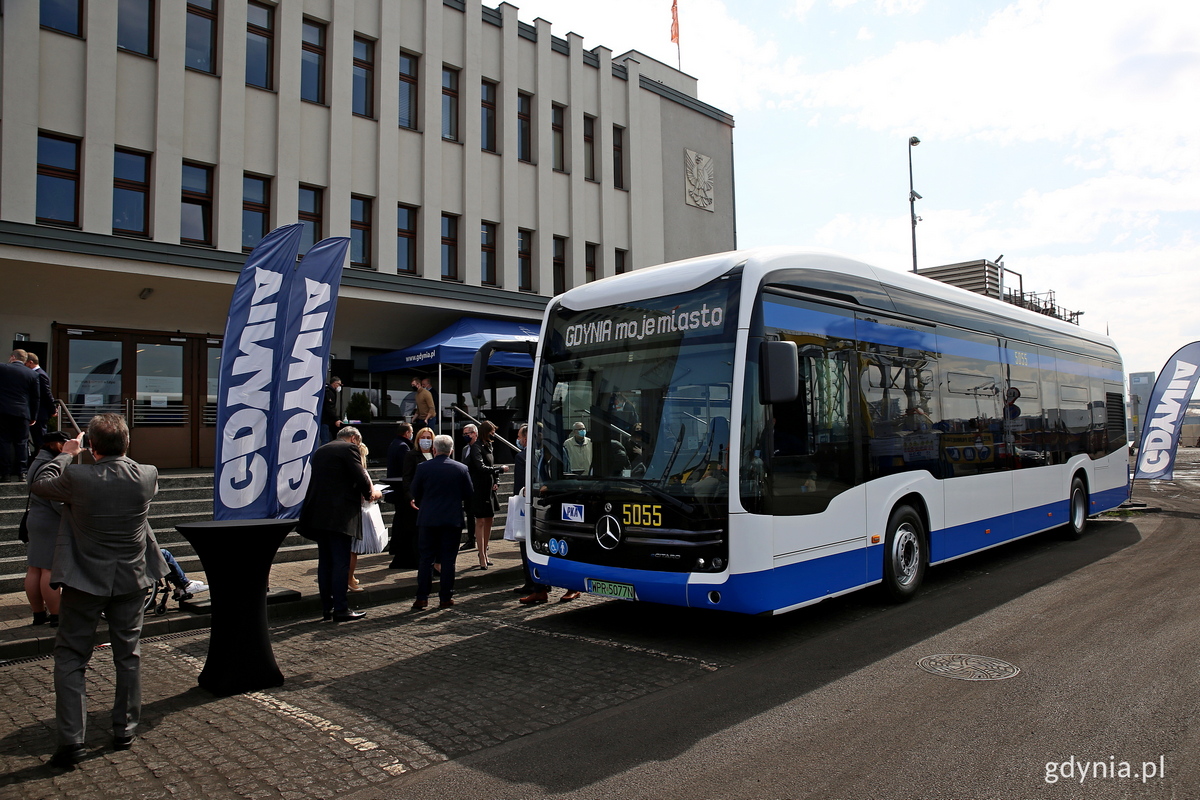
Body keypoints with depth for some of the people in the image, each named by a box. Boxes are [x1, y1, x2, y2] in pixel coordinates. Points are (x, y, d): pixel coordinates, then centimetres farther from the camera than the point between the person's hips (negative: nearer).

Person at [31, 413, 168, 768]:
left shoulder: (77, 477, -18)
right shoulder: (147, 476, -12)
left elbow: (38, 485, 4)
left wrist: (65, 454, 17)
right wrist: (118, 455, 22)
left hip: (84, 582, -2)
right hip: (131, 580, 3)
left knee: (70, 658, 9)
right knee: (127, 655, 14)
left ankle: (71, 740, 5)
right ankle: (125, 731, 23)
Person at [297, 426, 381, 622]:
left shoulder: (320, 451, 19)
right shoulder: (349, 449, -3)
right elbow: (361, 478, -11)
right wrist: (370, 493, 9)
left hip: (317, 515, 8)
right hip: (338, 515, -8)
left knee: (325, 561, 11)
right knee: (341, 562, -4)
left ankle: (326, 608, 16)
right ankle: (340, 609, -3)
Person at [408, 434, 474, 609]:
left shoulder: (423, 468, -5)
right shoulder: (461, 468, -2)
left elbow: (415, 494, 1)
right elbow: (469, 494, 3)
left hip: (428, 518, 0)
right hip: (452, 520, 0)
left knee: (426, 558, 6)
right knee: (448, 559, 5)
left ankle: (422, 598, 6)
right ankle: (445, 598, 8)